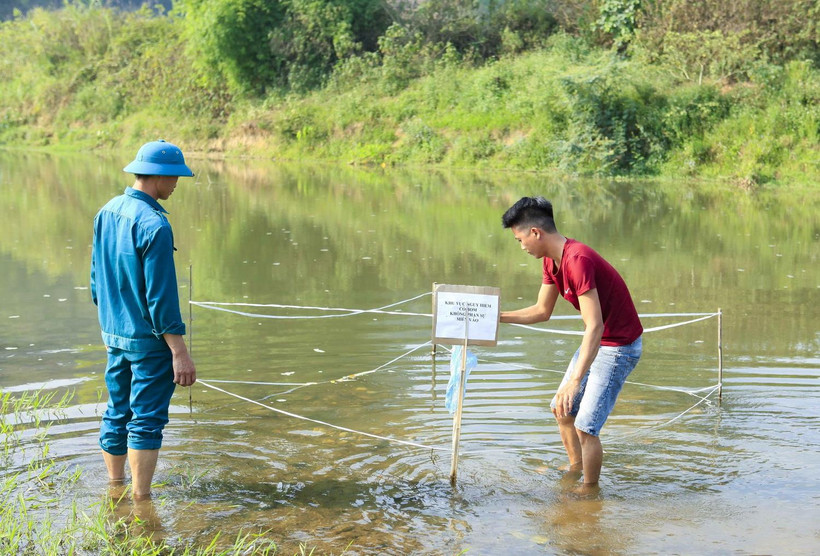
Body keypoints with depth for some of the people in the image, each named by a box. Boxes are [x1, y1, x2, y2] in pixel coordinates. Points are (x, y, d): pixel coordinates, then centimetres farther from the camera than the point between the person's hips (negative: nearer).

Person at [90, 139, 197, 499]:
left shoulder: (106, 213, 5)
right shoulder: (153, 225, -21)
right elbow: (161, 298, -21)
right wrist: (180, 352, -16)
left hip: (113, 335, 8)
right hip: (149, 340, -8)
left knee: (117, 414, 17)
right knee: (147, 421, 0)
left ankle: (114, 485, 28)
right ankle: (141, 498, 6)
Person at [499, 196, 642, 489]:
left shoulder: (577, 260, -29)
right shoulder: (551, 260, 1)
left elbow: (594, 326, -34)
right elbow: (542, 311, 15)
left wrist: (575, 380, -39)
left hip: (618, 347, -10)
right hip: (596, 342, 10)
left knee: (585, 427, -10)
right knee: (562, 410, 18)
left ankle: (590, 491, 8)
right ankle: (575, 470, 35)